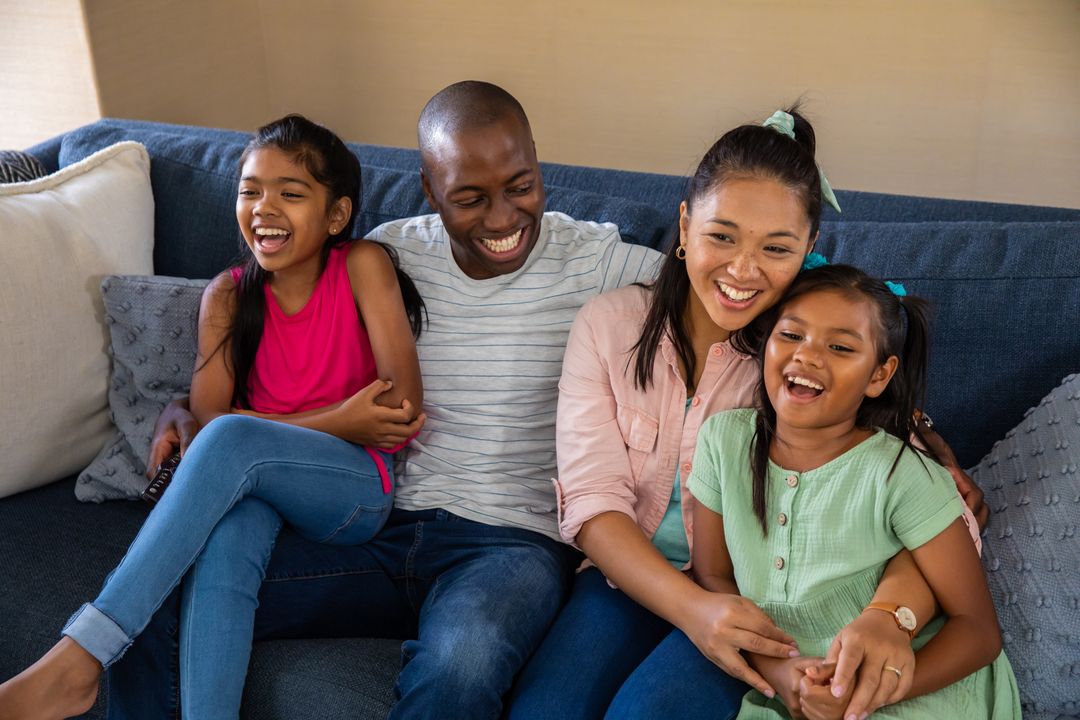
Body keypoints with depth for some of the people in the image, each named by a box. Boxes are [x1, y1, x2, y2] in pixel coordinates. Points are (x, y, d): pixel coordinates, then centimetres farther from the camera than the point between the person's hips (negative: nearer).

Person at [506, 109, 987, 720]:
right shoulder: (608, 324, -4)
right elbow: (593, 500, -9)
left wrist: (889, 613, -38)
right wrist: (692, 607, -26)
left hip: (757, 603, -1)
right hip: (631, 576, 2)